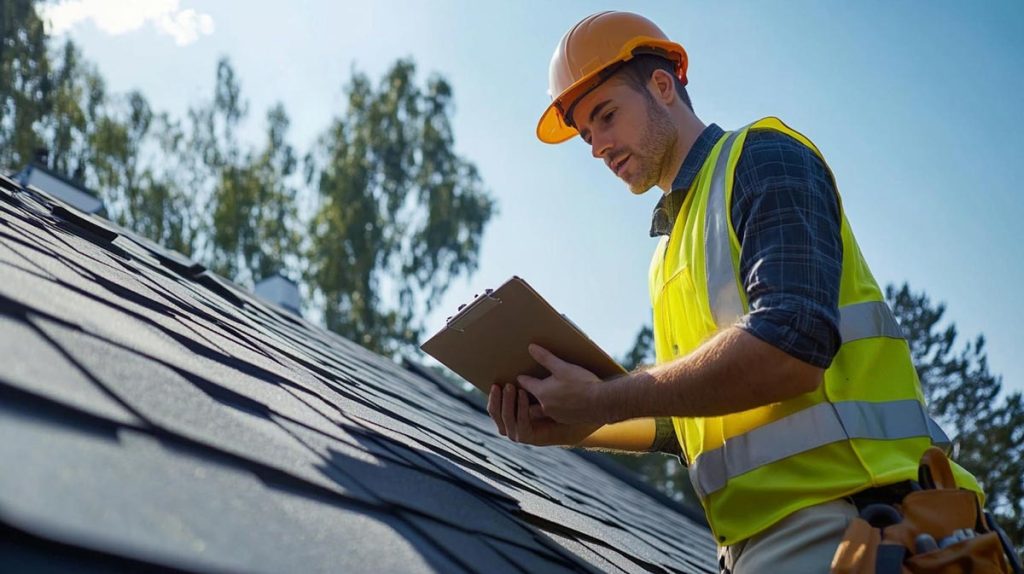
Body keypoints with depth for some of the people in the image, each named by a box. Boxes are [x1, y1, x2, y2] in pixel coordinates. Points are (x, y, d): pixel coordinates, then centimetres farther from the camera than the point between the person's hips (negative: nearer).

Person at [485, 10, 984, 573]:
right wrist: (574, 428, 7)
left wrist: (605, 401, -14)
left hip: (831, 519, -8)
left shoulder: (760, 158, -2)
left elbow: (791, 343, -18)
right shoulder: (675, 239, 22)